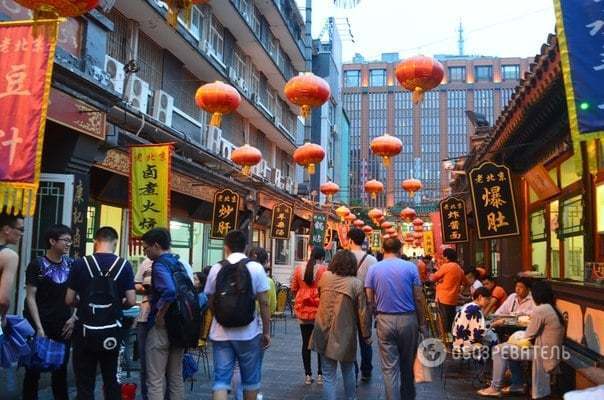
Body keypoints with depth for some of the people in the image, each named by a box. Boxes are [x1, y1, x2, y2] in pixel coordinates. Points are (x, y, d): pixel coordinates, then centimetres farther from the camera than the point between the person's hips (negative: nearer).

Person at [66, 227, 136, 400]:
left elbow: (69, 300, -3)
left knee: (85, 382, 8)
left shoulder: (80, 264, -5)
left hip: (85, 331, -1)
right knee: (111, 379, 16)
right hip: (111, 332, 1)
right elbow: (131, 301, -7)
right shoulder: (124, 265, -5)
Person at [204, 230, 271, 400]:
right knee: (250, 379, 14)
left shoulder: (216, 269, 2)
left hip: (220, 333, 2)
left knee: (221, 379, 4)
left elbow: (211, 302, 9)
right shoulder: (256, 268, -5)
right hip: (248, 333, -2)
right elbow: (264, 303, -8)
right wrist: (266, 332, 1)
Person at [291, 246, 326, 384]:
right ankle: (320, 374, 14)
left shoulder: (299, 269, 2)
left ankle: (308, 375, 15)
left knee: (306, 343, 10)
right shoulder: (324, 269, -8)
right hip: (319, 310, -3)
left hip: (303, 310, 3)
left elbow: (293, 289, 8)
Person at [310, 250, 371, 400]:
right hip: (344, 335, -1)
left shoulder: (325, 277, -3)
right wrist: (366, 335, 2)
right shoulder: (356, 284, -11)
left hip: (324, 333, 2)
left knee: (329, 375, 9)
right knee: (348, 371, 22)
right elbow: (362, 312, -8)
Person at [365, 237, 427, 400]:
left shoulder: (373, 269, -1)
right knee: (407, 364, 18)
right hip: (408, 319, 0)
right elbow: (419, 298, -4)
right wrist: (422, 321, 5)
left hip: (385, 320, 0)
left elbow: (369, 299, -1)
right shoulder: (410, 267, -4)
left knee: (389, 368, 4)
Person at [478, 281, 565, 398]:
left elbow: (529, 336, -12)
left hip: (544, 352, -10)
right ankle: (517, 385, 23)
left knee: (499, 350, -7)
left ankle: (495, 388, 1)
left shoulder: (540, 310, -18)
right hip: (551, 351, 10)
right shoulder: (553, 309, 10)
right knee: (511, 350, 23)